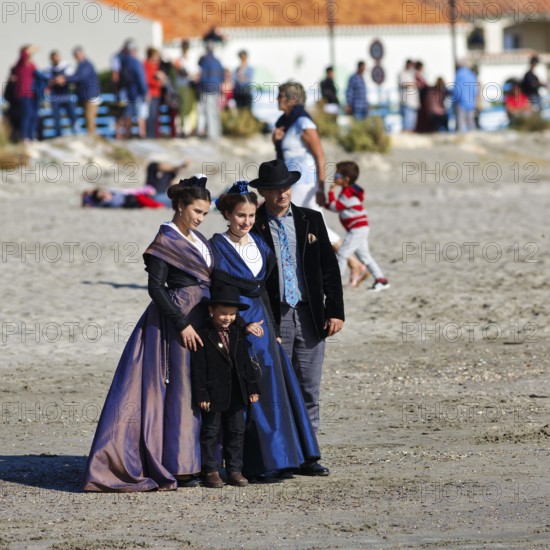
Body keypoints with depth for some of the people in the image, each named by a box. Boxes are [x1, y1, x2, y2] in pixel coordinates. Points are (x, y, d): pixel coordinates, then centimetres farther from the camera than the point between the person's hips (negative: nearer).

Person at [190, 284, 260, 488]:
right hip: (213, 393, -6)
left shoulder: (238, 334, 8)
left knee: (236, 431, 10)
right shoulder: (203, 336, -11)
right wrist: (201, 395, -17)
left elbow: (246, 363, 12)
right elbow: (198, 368, -13)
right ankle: (210, 471, 9)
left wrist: (252, 388, 8)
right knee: (211, 432, 2)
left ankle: (234, 470, 17)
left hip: (236, 393, 6)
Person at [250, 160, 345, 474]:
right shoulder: (253, 226, -1)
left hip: (310, 315, 3)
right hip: (274, 318, -3)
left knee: (309, 389, 6)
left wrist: (335, 311, 1)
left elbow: (329, 268, 7)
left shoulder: (311, 220, 8)